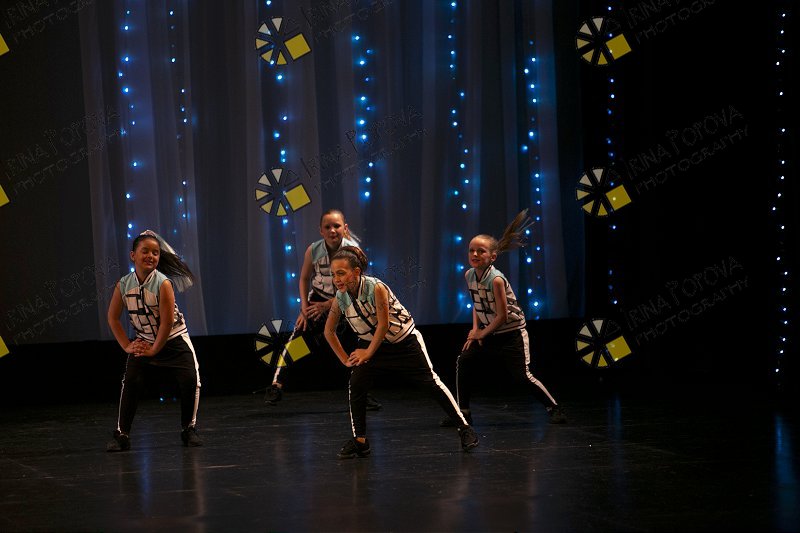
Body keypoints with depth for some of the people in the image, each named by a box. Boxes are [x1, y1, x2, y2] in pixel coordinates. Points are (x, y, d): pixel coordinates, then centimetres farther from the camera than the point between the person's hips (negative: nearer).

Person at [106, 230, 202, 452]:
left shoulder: (163, 283, -23)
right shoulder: (124, 285, -12)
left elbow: (167, 321, -21)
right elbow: (113, 318, 0)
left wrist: (154, 350, -16)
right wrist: (127, 346, -5)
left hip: (174, 339, -2)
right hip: (144, 341, 2)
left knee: (190, 381, -13)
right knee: (130, 383, -11)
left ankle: (189, 430, 5)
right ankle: (121, 434, -4)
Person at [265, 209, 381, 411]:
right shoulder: (313, 250, -17)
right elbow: (304, 279, -1)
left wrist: (326, 306, -19)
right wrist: (304, 308, -9)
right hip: (318, 299, 0)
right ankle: (277, 384, -13)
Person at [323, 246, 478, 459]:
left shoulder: (376, 288, -31)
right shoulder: (341, 297, -14)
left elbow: (383, 325, -24)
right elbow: (329, 331, 1)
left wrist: (368, 353, -16)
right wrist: (345, 359, -2)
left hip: (405, 341, -4)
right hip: (370, 342, 4)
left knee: (431, 382, 0)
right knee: (356, 386, -13)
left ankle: (464, 429, 10)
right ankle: (359, 441, -2)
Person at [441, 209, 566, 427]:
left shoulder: (496, 279, -26)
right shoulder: (469, 276, -3)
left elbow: (502, 316, -22)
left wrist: (482, 333, -10)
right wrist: (476, 329, -1)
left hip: (511, 333, -7)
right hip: (488, 332, 7)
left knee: (522, 375, -11)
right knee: (464, 363, -3)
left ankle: (553, 408, 5)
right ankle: (463, 412, 8)